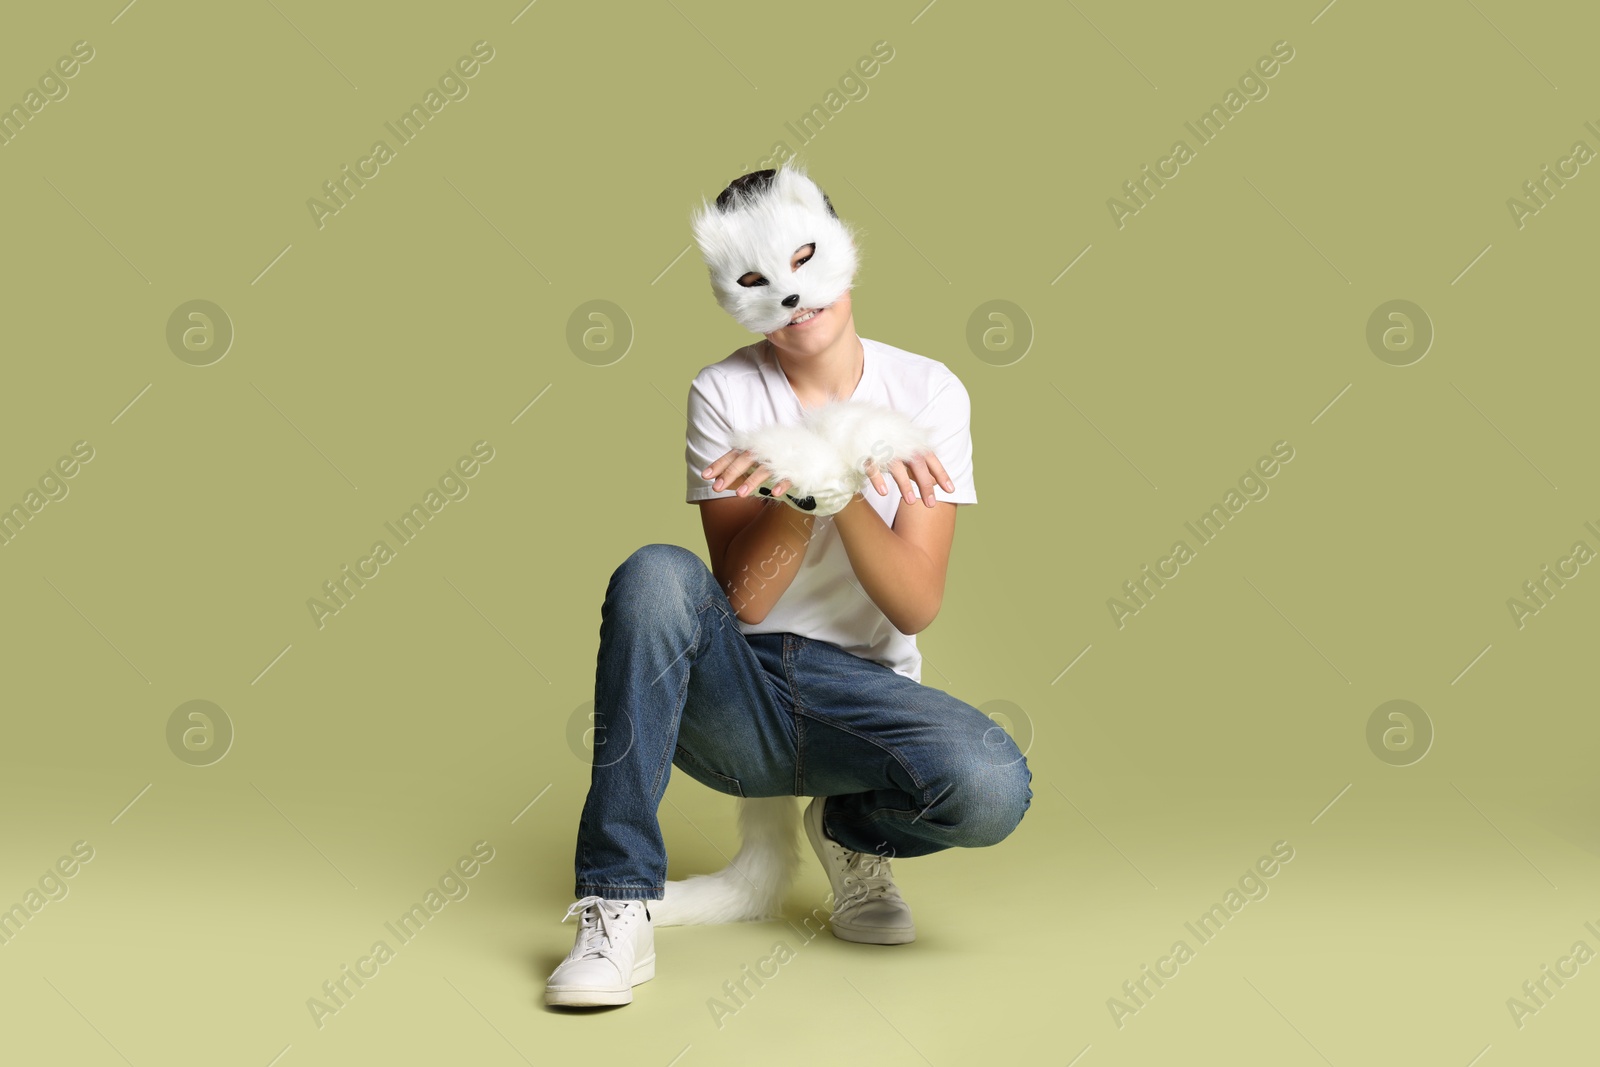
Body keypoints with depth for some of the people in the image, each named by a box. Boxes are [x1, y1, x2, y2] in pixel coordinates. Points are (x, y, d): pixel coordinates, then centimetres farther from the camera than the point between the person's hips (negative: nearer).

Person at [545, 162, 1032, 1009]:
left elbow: (918, 605, -7)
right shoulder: (723, 394, 0)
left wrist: (845, 494, -24)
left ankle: (851, 828, 6)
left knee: (993, 788, -32)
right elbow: (740, 598, -9)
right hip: (732, 701, 0)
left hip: (864, 692, 0)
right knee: (654, 574, -33)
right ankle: (618, 908, -27)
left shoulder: (928, 392, 1)